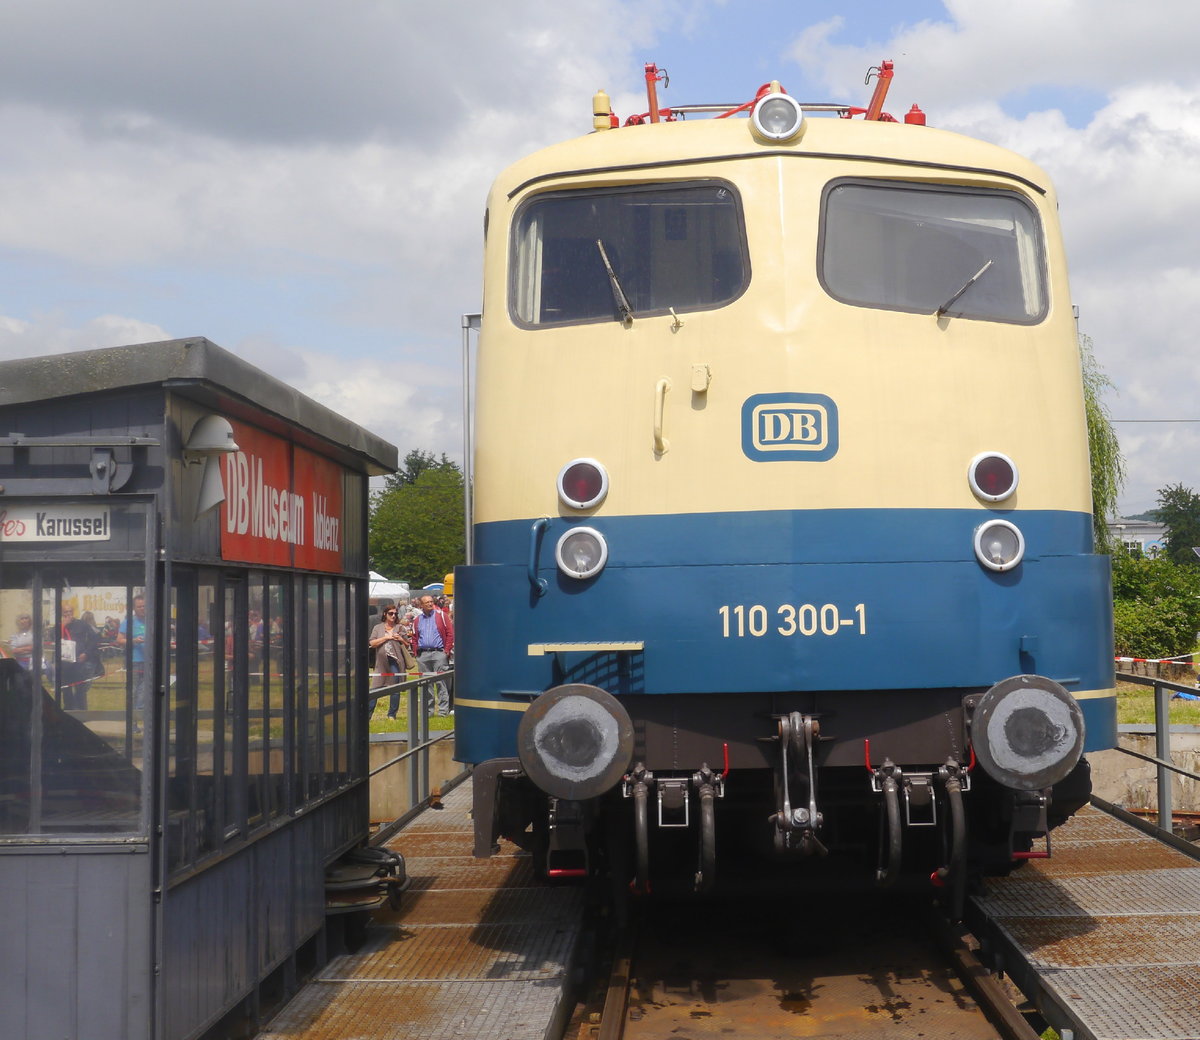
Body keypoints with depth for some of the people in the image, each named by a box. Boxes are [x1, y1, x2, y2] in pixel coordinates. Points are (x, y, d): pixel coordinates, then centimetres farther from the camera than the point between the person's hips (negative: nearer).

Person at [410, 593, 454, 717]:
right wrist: (416, 653, 5)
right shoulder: (417, 619, 14)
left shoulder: (441, 615, 2)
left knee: (441, 682, -7)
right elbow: (415, 637, 17)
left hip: (439, 652, -4)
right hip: (423, 655, 4)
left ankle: (443, 710, -5)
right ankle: (428, 710, 14)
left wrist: (447, 650, -8)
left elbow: (450, 633, -2)